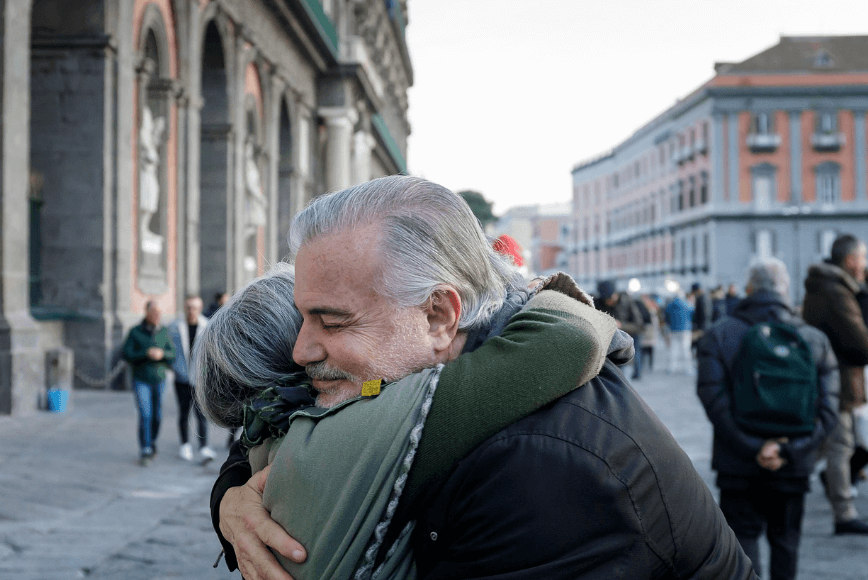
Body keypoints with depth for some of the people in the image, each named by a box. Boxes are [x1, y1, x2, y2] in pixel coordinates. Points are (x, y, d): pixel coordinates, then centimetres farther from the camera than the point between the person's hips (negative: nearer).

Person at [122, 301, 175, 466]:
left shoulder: (164, 332, 2)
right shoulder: (135, 332, -7)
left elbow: (171, 355, 2)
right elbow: (127, 355, -11)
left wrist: (162, 353, -19)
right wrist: (146, 353, -23)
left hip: (159, 380, 3)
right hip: (141, 380, -3)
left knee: (157, 416, 8)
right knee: (145, 415, -13)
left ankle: (152, 443, 33)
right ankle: (145, 452, -9)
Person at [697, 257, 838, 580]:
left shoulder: (718, 335, -4)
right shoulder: (815, 340, 1)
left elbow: (714, 399, -14)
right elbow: (827, 409, -6)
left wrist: (753, 448, -15)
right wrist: (788, 450, -12)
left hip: (738, 465, -2)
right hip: (793, 468, 2)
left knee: (743, 534, 5)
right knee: (785, 540, 16)